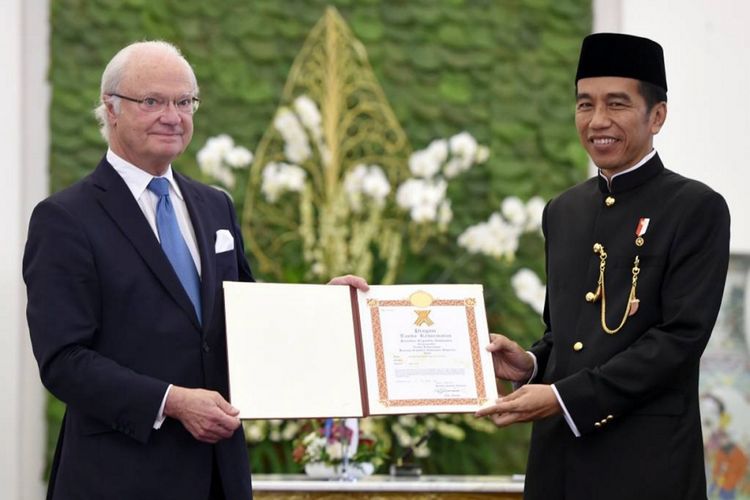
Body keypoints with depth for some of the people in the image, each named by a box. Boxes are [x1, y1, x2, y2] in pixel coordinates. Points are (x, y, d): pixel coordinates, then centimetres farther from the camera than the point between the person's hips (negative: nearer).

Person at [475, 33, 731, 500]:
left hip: (645, 462, -6)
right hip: (557, 458, 6)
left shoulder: (697, 209, -5)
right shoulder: (563, 212, 14)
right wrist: (532, 364, 1)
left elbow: (682, 337, -13)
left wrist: (564, 396, -17)